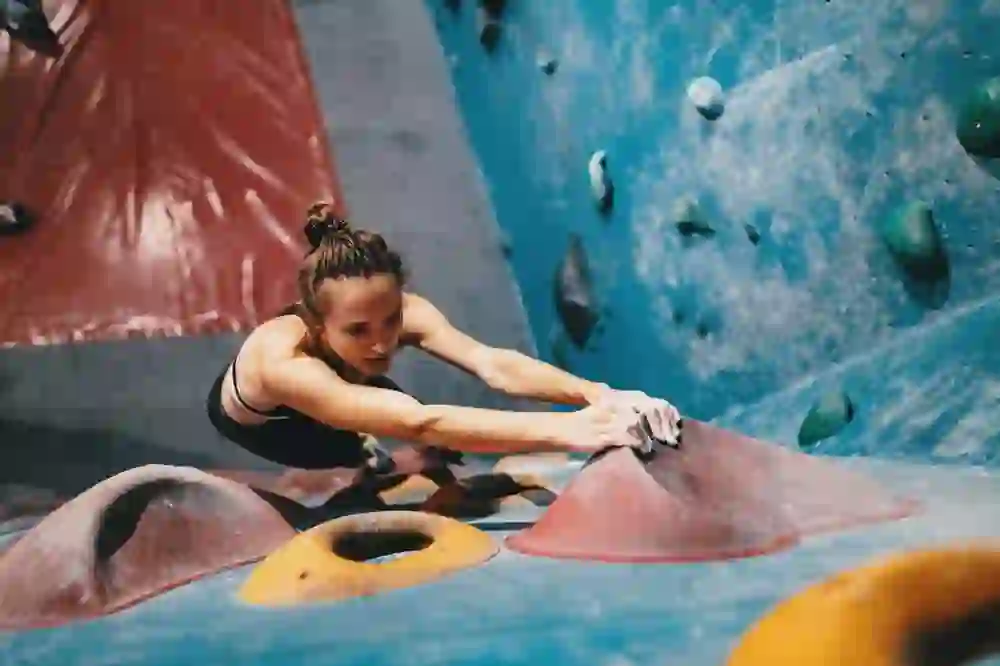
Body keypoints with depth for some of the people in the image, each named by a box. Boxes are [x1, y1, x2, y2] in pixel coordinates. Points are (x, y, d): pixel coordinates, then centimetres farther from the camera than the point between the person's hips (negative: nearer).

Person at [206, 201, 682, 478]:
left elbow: (492, 365, -52)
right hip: (261, 423, -3)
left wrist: (593, 393, -70)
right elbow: (419, 423, -63)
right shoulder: (283, 360, -49)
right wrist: (563, 429, -74)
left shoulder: (403, 311, -37)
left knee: (438, 454, -7)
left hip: (348, 385, 3)